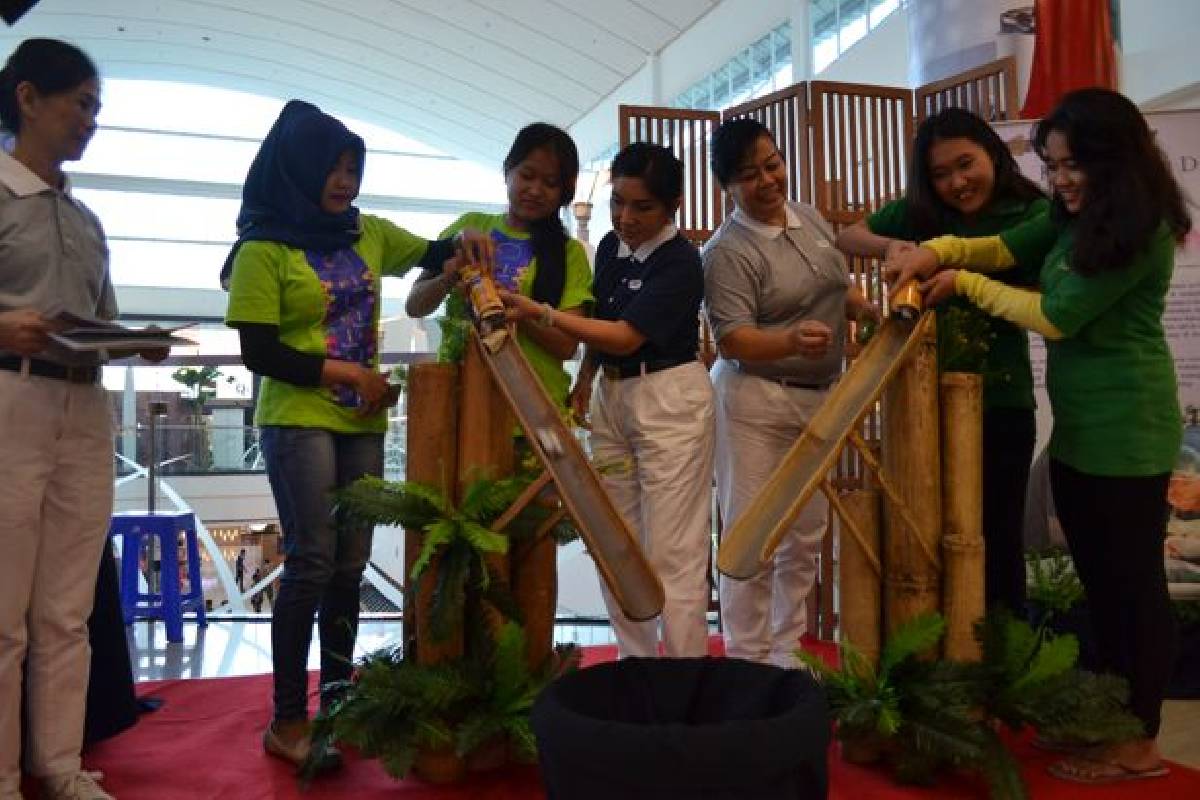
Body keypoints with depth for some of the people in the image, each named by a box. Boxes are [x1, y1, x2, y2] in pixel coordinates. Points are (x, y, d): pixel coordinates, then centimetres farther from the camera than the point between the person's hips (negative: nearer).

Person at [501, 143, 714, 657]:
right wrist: (585, 378, 9)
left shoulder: (680, 262, -14)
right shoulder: (610, 246, 8)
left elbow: (626, 336, -21)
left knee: (673, 552, -5)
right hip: (610, 397, 8)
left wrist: (538, 314, -24)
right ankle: (636, 662, 25)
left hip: (669, 401, -8)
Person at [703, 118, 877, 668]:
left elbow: (839, 287, 21)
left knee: (806, 534, 14)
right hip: (756, 402, -7)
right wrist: (791, 341, -40)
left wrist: (874, 313, 3)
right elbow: (732, 339, -22)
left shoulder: (810, 218, 8)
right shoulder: (727, 251, -15)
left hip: (818, 398, 8)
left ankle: (787, 649, 29)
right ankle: (747, 659, 12)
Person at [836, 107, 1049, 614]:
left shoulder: (1034, 214, -4)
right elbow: (845, 239, 9)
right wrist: (889, 245, -11)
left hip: (1001, 401, -2)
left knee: (997, 534, 8)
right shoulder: (918, 213, 3)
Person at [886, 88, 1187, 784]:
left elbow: (1057, 316, -18)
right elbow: (1008, 247, 8)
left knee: (1133, 579, 1)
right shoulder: (1077, 218, 11)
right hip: (1080, 427, 9)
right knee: (1098, 576, 16)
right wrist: (938, 251, -12)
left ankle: (1141, 744, 14)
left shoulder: (1139, 230, -17)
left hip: (1125, 431, -9)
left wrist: (965, 284, -8)